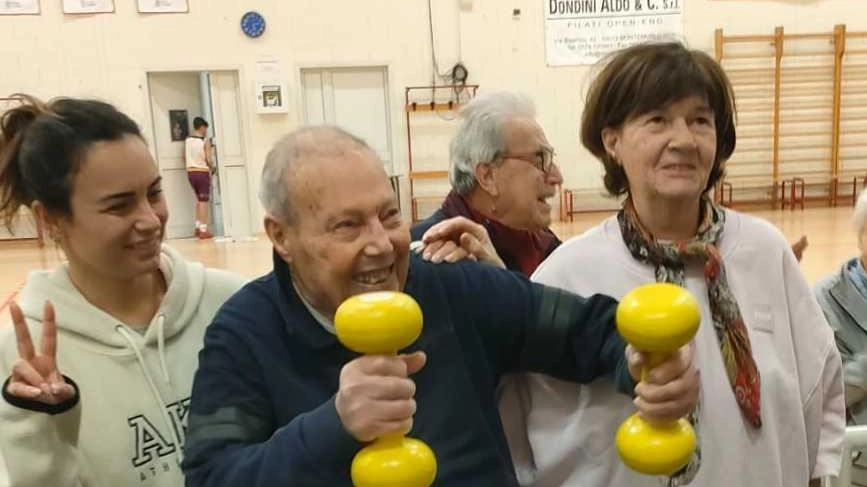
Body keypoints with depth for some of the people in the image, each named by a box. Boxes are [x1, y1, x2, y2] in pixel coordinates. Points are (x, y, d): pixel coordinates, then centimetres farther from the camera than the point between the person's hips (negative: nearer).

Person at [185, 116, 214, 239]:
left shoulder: (187, 140, 6)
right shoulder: (205, 141, -10)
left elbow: (184, 157, 12)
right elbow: (209, 159, -14)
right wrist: (212, 168, 5)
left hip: (191, 172, 6)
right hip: (202, 172, -6)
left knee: (199, 199, 21)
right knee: (204, 201, -1)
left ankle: (198, 227, 22)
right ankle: (203, 230, -1)